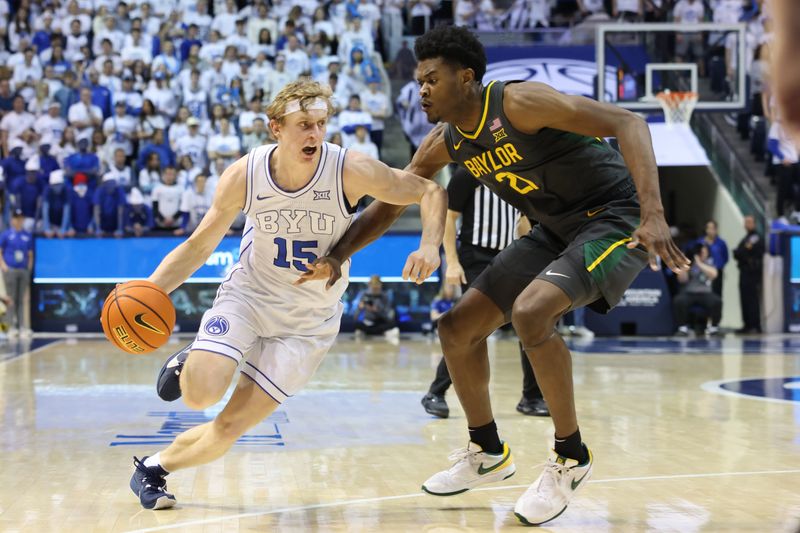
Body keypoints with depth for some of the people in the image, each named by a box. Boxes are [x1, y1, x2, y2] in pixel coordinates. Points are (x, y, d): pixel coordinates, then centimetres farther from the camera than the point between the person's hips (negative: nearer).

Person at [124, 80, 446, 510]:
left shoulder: (351, 171, -22)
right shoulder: (243, 176, -16)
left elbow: (431, 192, -12)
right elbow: (199, 245, -4)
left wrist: (429, 245, -32)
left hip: (309, 320, 0)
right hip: (248, 294, 0)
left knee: (230, 427, -5)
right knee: (201, 394, -25)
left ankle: (154, 468, 23)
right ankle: (186, 366, 13)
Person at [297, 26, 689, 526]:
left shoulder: (518, 102, -25)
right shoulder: (445, 143, 0)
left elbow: (628, 123, -30)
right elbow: (388, 206, 10)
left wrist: (653, 214, -41)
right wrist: (337, 256, -5)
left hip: (614, 219, -8)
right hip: (556, 230, 9)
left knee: (530, 312, -32)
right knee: (457, 327, 4)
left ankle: (571, 458, -13)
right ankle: (488, 453, 24)